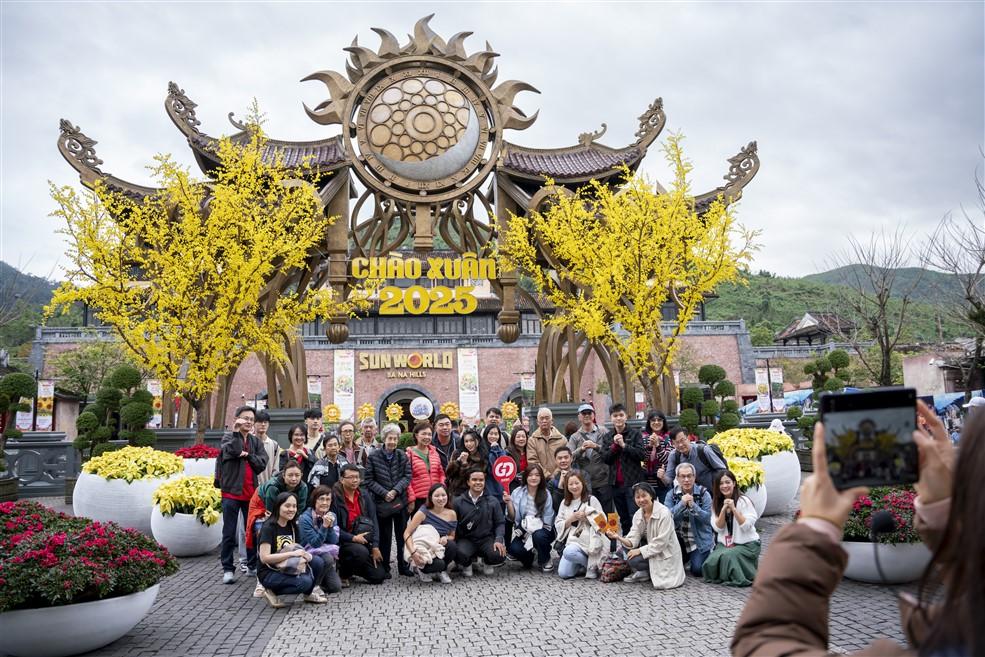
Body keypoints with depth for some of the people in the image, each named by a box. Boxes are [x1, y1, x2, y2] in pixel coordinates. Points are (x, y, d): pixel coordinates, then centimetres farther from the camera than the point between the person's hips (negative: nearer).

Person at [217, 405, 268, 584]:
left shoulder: (256, 442, 12)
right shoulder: (228, 437, 1)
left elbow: (262, 464, -1)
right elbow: (233, 450, -22)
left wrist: (247, 455, -12)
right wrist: (236, 431, -16)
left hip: (251, 492, 4)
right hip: (231, 492, -3)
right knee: (229, 533, 1)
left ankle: (253, 565, 20)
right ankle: (228, 569, 8)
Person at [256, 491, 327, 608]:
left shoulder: (291, 526, 6)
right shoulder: (268, 527, -16)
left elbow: (295, 549, 10)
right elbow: (264, 558, -23)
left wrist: (303, 554, -15)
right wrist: (292, 554, -25)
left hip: (287, 568, 7)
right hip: (269, 573, -7)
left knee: (317, 562, -16)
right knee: (305, 582, -29)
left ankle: (308, 594, 8)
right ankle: (272, 592, -5)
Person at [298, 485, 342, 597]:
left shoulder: (332, 516, -1)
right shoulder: (305, 518, -17)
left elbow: (334, 541, -6)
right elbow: (315, 543, -18)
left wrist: (330, 526, -22)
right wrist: (324, 526, -30)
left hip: (327, 554, 5)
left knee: (336, 587, -10)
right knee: (327, 558, -34)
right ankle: (313, 585, -11)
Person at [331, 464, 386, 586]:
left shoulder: (365, 494, 3)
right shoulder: (334, 497, -15)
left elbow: (373, 520, 2)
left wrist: (375, 546, -5)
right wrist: (353, 538, -22)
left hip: (363, 541, 6)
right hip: (342, 541, -5)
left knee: (379, 576, -1)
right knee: (361, 552, -36)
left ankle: (353, 567, 25)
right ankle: (343, 573, -6)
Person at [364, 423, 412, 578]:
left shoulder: (402, 455, 3)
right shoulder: (373, 456, -4)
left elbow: (407, 476, -1)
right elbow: (369, 480, -5)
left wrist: (395, 491, -14)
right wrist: (384, 493, -13)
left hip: (400, 500, 2)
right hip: (382, 502, -2)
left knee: (403, 535, 8)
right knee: (385, 537, 5)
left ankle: (403, 566, 19)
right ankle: (385, 568, 16)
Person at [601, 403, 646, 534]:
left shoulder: (635, 434, 1)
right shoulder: (607, 437, 12)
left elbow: (642, 455, -10)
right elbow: (605, 458, 2)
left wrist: (624, 445, -14)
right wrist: (615, 445, -11)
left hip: (633, 482, -4)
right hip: (616, 483, 4)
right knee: (623, 519, 11)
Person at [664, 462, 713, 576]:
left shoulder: (704, 494, -7)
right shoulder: (671, 494, -2)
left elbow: (707, 518, -15)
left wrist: (693, 505, -27)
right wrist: (682, 504, -25)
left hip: (700, 539, -2)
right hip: (679, 538, 2)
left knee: (697, 570, -15)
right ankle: (686, 558, 19)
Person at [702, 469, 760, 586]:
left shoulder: (743, 501, -8)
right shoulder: (716, 503, 5)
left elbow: (746, 526, -15)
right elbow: (718, 528, -3)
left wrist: (733, 508, -22)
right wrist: (723, 509, -16)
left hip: (747, 544, -3)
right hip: (724, 544, 3)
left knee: (727, 556, -32)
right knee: (712, 561, -25)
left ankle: (738, 578, -3)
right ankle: (722, 576, 5)